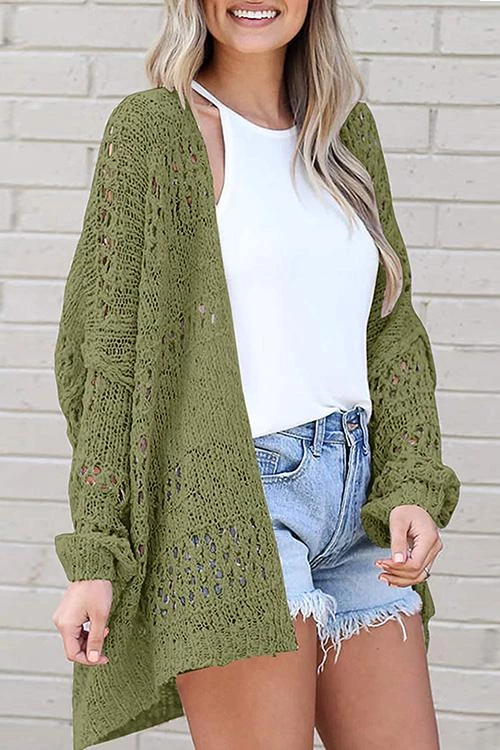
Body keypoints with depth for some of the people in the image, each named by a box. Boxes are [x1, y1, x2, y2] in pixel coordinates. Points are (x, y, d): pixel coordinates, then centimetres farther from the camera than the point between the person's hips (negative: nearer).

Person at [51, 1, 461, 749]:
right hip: (233, 491, -6)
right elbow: (104, 347, -6)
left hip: (354, 493, 6)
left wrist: (413, 489, 0)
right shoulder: (158, 129, -3)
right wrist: (94, 559, -11)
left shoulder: (345, 135, 15)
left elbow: (391, 330, 15)